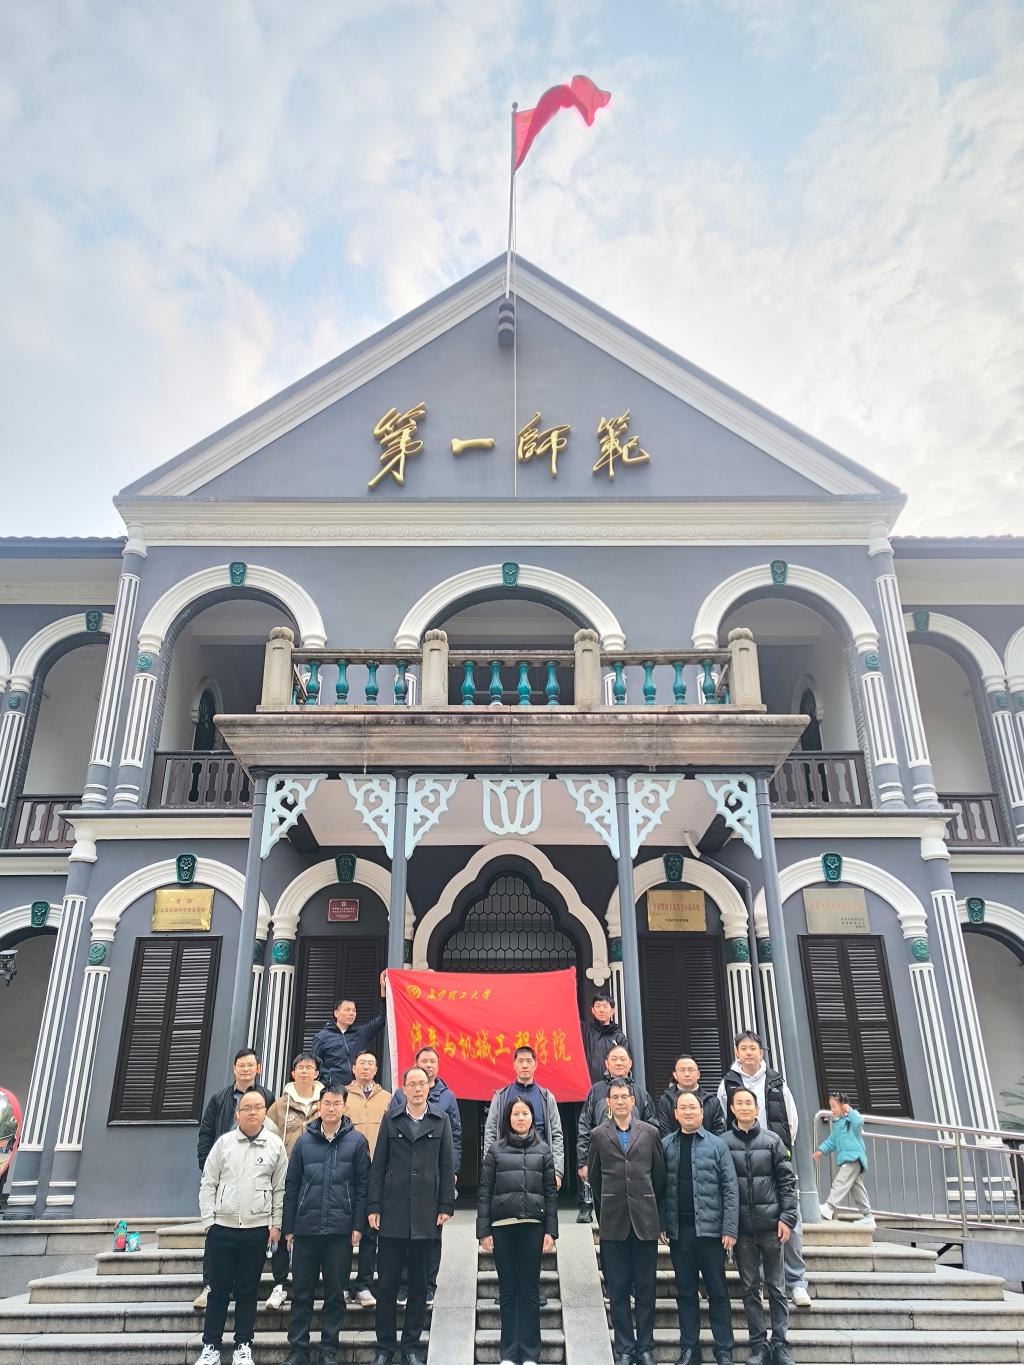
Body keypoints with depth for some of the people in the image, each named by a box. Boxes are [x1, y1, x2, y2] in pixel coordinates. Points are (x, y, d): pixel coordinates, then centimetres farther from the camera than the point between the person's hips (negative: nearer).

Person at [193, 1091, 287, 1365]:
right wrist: (208, 1220, -3)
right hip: (222, 1227, 0)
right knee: (218, 1290, 7)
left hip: (257, 1229, 0)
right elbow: (208, 1184, 3)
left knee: (247, 1291, 9)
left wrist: (276, 1225, 0)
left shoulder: (275, 1145, 0)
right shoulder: (224, 1142, 0)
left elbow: (280, 1189, 3)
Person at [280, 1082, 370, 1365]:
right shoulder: (304, 1142, 5)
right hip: (305, 1228, 1)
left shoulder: (357, 1141, 0)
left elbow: (362, 1186, 0)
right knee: (302, 1293, 8)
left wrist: (358, 1225, -5)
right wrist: (288, 1227, 5)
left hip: (341, 1230, -1)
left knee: (336, 1294, 7)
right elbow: (291, 1186, 8)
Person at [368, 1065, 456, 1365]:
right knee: (387, 1283, 5)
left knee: (419, 1284, 9)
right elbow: (378, 1165, 4)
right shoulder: (390, 1120, 5)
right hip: (392, 1213, 0)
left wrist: (446, 1206, -2)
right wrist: (374, 1207, -2)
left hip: (426, 1214, 0)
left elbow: (447, 1166, 5)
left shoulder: (440, 1121, 5)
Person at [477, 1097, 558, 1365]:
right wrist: (483, 1230, -3)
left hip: (533, 1225, 0)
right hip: (502, 1226, 0)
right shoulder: (495, 1150, 4)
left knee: (530, 1290, 4)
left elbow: (551, 1193, 5)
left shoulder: (543, 1150, 6)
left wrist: (551, 1231, -1)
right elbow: (484, 1192, 3)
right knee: (507, 1290, 6)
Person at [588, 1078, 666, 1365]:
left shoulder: (650, 1133, 3)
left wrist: (650, 1206, 12)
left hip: (645, 1220, 0)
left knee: (646, 1288, 6)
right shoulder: (598, 1135, 3)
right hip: (613, 1222, 0)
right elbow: (594, 1178, 11)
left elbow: (659, 1175, 9)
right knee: (618, 1290, 6)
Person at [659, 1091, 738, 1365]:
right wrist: (661, 1224, -2)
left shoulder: (717, 1145, -2)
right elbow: (660, 1187, 4)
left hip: (710, 1229, -2)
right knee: (685, 1291, 11)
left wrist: (730, 1229, -9)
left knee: (718, 1291, 7)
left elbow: (730, 1189, -4)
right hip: (678, 1230, 2)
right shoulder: (665, 1145, 3)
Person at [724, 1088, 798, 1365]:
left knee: (777, 1288, 7)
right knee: (750, 1288, 8)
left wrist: (787, 1217, -6)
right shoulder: (724, 1142, -2)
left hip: (771, 1224, 0)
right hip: (742, 1226, 0)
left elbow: (787, 1180, 2)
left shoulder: (772, 1139, 1)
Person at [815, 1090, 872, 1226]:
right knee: (856, 1187, 14)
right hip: (843, 1158, 9)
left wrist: (849, 1110, -19)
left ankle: (829, 1208, -27)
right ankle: (867, 1217, 22)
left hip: (853, 1157, -9)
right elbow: (832, 1140, 22)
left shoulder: (852, 1117, -6)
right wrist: (821, 1150, 12)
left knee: (840, 1182, -19)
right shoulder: (836, 1122, 18)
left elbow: (859, 1122, -30)